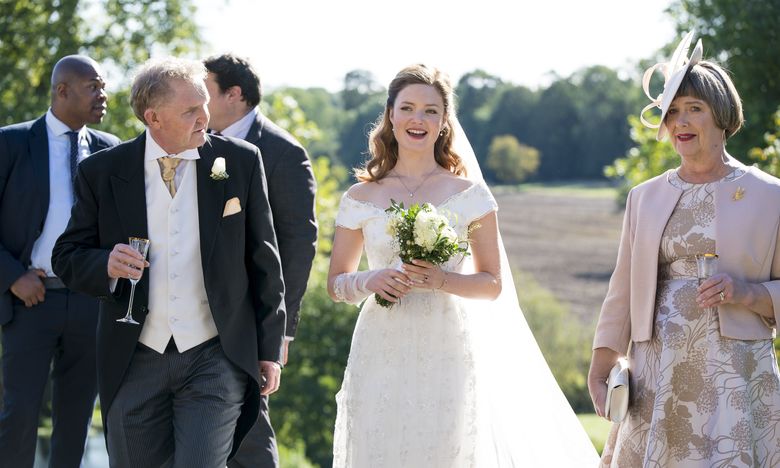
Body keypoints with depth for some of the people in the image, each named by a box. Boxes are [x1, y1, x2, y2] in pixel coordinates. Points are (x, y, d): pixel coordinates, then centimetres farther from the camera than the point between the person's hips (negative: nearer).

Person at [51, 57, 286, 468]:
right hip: (134, 365, 1)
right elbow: (67, 257, 5)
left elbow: (263, 260, 5)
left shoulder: (240, 162, -1)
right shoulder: (102, 172, -1)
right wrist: (106, 265, -18)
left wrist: (270, 349, 5)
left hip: (216, 358, -1)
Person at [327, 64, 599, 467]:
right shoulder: (360, 199, 6)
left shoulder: (469, 194, 2)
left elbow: (493, 284, 4)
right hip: (381, 353, 1)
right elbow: (335, 284, 10)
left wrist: (442, 281, -15)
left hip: (446, 352, -1)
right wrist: (370, 281, -11)